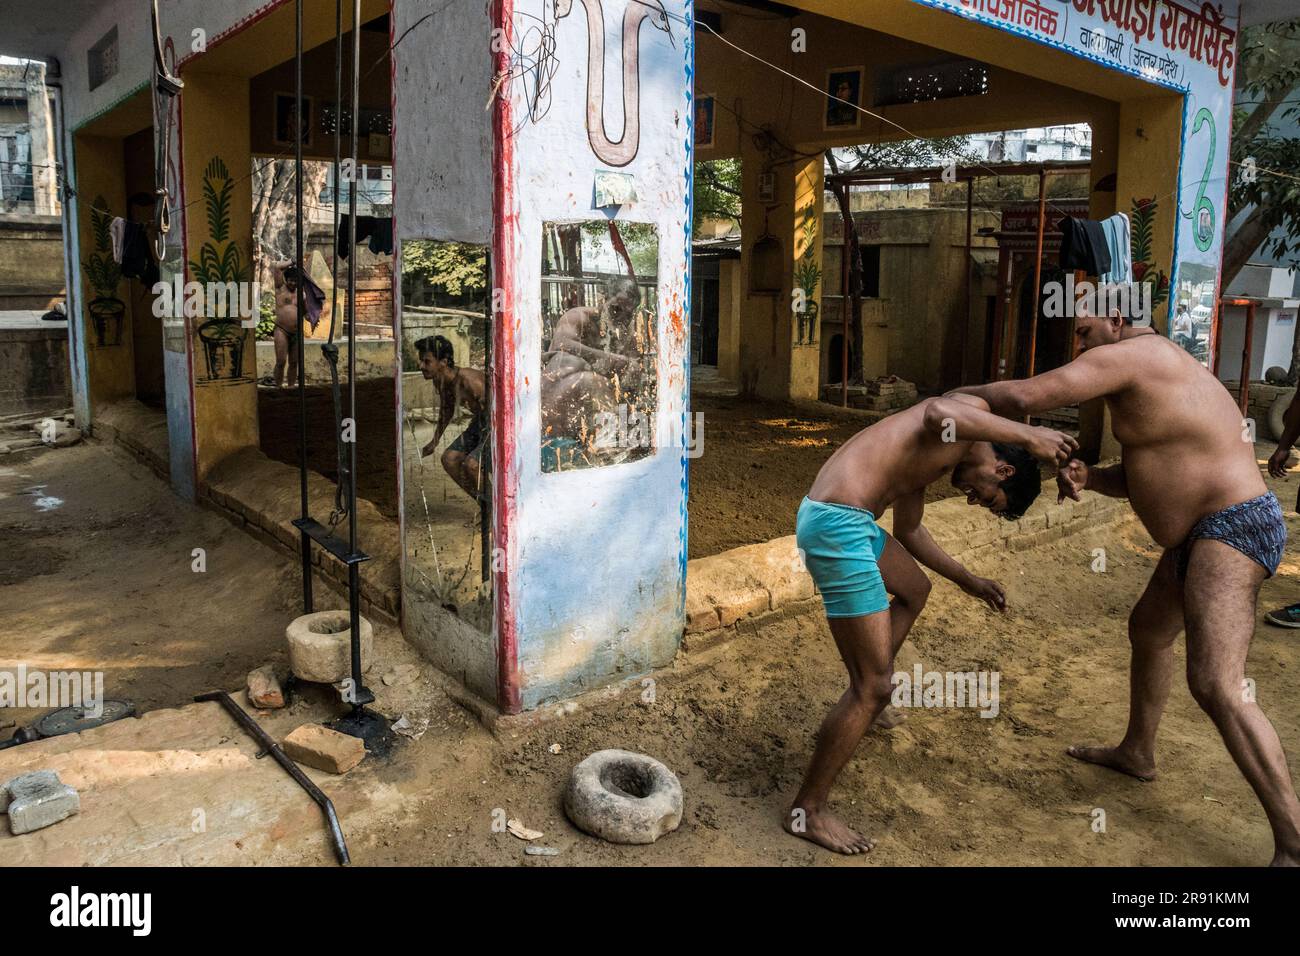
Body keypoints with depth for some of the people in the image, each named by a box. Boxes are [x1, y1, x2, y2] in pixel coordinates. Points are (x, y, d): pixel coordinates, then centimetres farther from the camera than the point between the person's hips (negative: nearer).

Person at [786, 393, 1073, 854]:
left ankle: (867, 701, 51)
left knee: (914, 589, 36)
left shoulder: (938, 452, 24)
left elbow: (908, 530, 34)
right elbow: (936, 412, -29)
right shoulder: (974, 413, -3)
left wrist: (967, 580, 40)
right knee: (873, 686, -3)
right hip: (838, 524, -11)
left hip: (841, 517, 11)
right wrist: (1027, 433, -21)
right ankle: (808, 811, 11)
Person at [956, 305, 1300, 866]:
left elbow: (1023, 398, -22)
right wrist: (1085, 477, -5)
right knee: (1147, 631, 26)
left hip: (1230, 532, -11)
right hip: (1209, 532, 11)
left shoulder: (1124, 355, -14)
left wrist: (962, 395, -3)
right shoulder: (1153, 380, 18)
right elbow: (1133, 479, 16)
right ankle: (1136, 753, 45)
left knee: (1216, 686, -20)